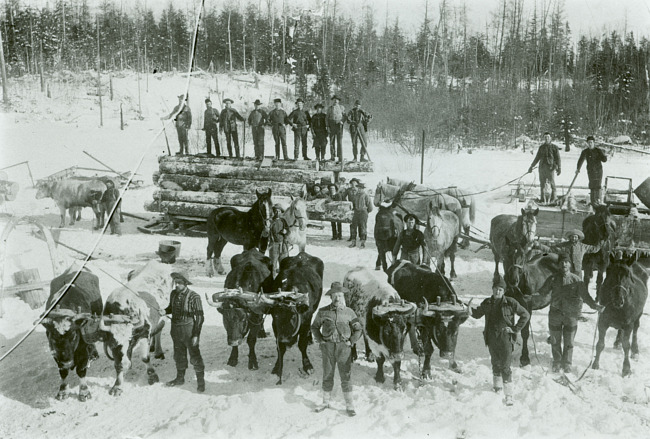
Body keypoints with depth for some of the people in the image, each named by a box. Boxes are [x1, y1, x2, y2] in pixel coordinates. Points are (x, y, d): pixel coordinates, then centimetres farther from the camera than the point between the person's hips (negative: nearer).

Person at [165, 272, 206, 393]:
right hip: (176, 329, 6)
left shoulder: (194, 297, -18)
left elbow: (199, 317, -14)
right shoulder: (173, 294, 0)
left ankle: (201, 380, 16)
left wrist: (196, 335, -16)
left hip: (188, 330, -6)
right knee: (179, 355, 19)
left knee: (195, 356, 2)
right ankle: (180, 377, 36)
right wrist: (165, 311, -4)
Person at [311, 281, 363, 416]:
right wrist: (320, 340, 1)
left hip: (344, 347, -1)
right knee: (327, 376, 11)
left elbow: (357, 329, 9)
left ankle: (349, 405, 7)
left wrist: (351, 342, -2)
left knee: (345, 376, 0)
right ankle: (326, 402, 25)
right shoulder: (323, 312, 0)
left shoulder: (349, 312, 0)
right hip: (328, 347, 1)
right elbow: (315, 327, 11)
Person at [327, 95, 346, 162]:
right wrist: (328, 127, 0)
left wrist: (342, 121, -11)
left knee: (340, 141, -7)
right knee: (332, 141, 0)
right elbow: (327, 118, 10)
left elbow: (344, 116, 9)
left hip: (339, 126, -1)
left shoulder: (342, 107, 9)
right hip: (332, 126, 1)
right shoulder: (330, 108, 11)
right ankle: (332, 156, 5)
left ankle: (340, 157, -6)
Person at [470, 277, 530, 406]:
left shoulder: (510, 303, -7)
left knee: (505, 366, -9)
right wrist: (470, 310, -4)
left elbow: (525, 315, -2)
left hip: (505, 337, -4)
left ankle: (508, 395, -7)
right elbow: (477, 314, 18)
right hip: (491, 338, 4)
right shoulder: (487, 303, 5)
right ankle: (497, 386, 38)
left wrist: (515, 329, -5)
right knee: (495, 363, 17)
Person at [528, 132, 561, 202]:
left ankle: (553, 199, 0)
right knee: (542, 183, 4)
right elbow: (537, 158, 21)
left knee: (552, 183, -5)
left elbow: (557, 158, 0)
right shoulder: (541, 147, 14)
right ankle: (542, 198, 10)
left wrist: (559, 168, -8)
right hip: (542, 167, 4)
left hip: (550, 167, -4)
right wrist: (531, 166, 21)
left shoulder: (554, 147, 4)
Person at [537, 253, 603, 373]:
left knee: (569, 342, 7)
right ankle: (557, 363, 28)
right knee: (555, 341, 10)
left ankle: (567, 364, 24)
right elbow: (542, 292, 6)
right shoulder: (553, 279, 0)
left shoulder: (576, 280, -3)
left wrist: (594, 305, -12)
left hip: (571, 314, -1)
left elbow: (585, 295, -1)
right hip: (555, 314, 1)